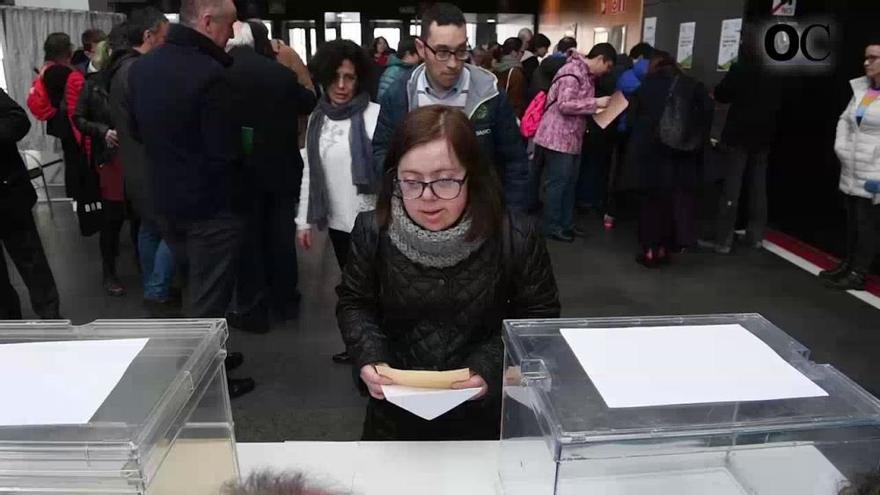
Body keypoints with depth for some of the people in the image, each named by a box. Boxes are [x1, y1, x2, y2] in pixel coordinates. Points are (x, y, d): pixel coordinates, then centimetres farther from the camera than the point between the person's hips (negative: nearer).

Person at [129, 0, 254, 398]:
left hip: (164, 198, 8)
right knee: (209, 296, 6)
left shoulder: (141, 67, 3)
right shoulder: (209, 75, -24)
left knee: (195, 286, 23)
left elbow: (137, 131, 14)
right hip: (210, 204, -8)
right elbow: (226, 153, -24)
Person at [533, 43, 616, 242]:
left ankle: (566, 224, 23)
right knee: (558, 183, -3)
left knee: (570, 183, 13)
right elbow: (564, 105, -24)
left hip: (572, 137, 10)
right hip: (559, 137, -10)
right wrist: (596, 103, -20)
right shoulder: (573, 73, -16)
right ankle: (552, 227, 8)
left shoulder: (587, 75, 14)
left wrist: (596, 104, 5)